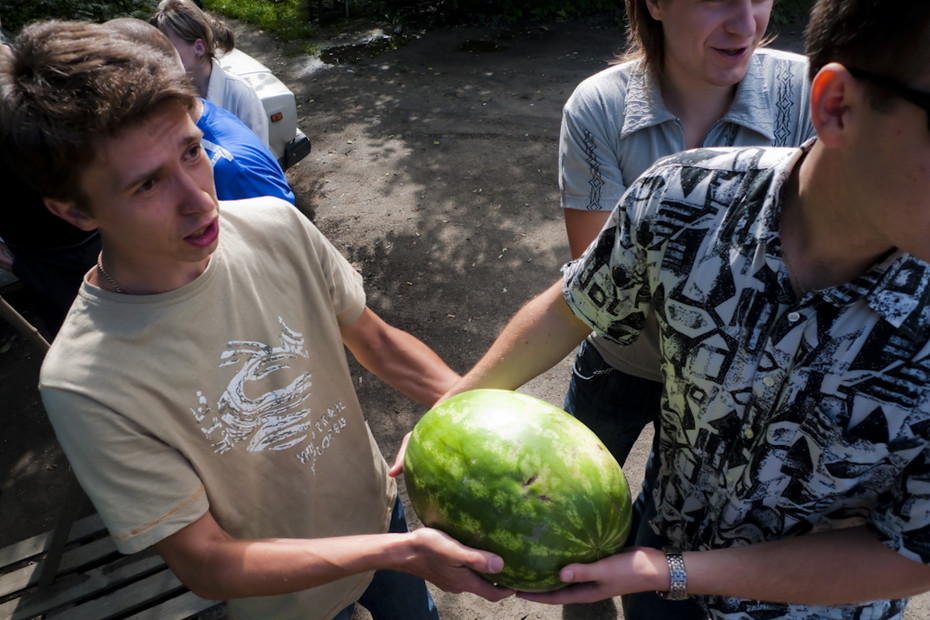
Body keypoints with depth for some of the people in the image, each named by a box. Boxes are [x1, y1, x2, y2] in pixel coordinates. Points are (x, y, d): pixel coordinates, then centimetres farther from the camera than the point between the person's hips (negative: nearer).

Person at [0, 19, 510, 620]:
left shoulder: (275, 225, -20)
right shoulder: (86, 384, -31)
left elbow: (376, 340, -8)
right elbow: (206, 564, -23)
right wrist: (401, 551, -32)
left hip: (376, 503, 4)